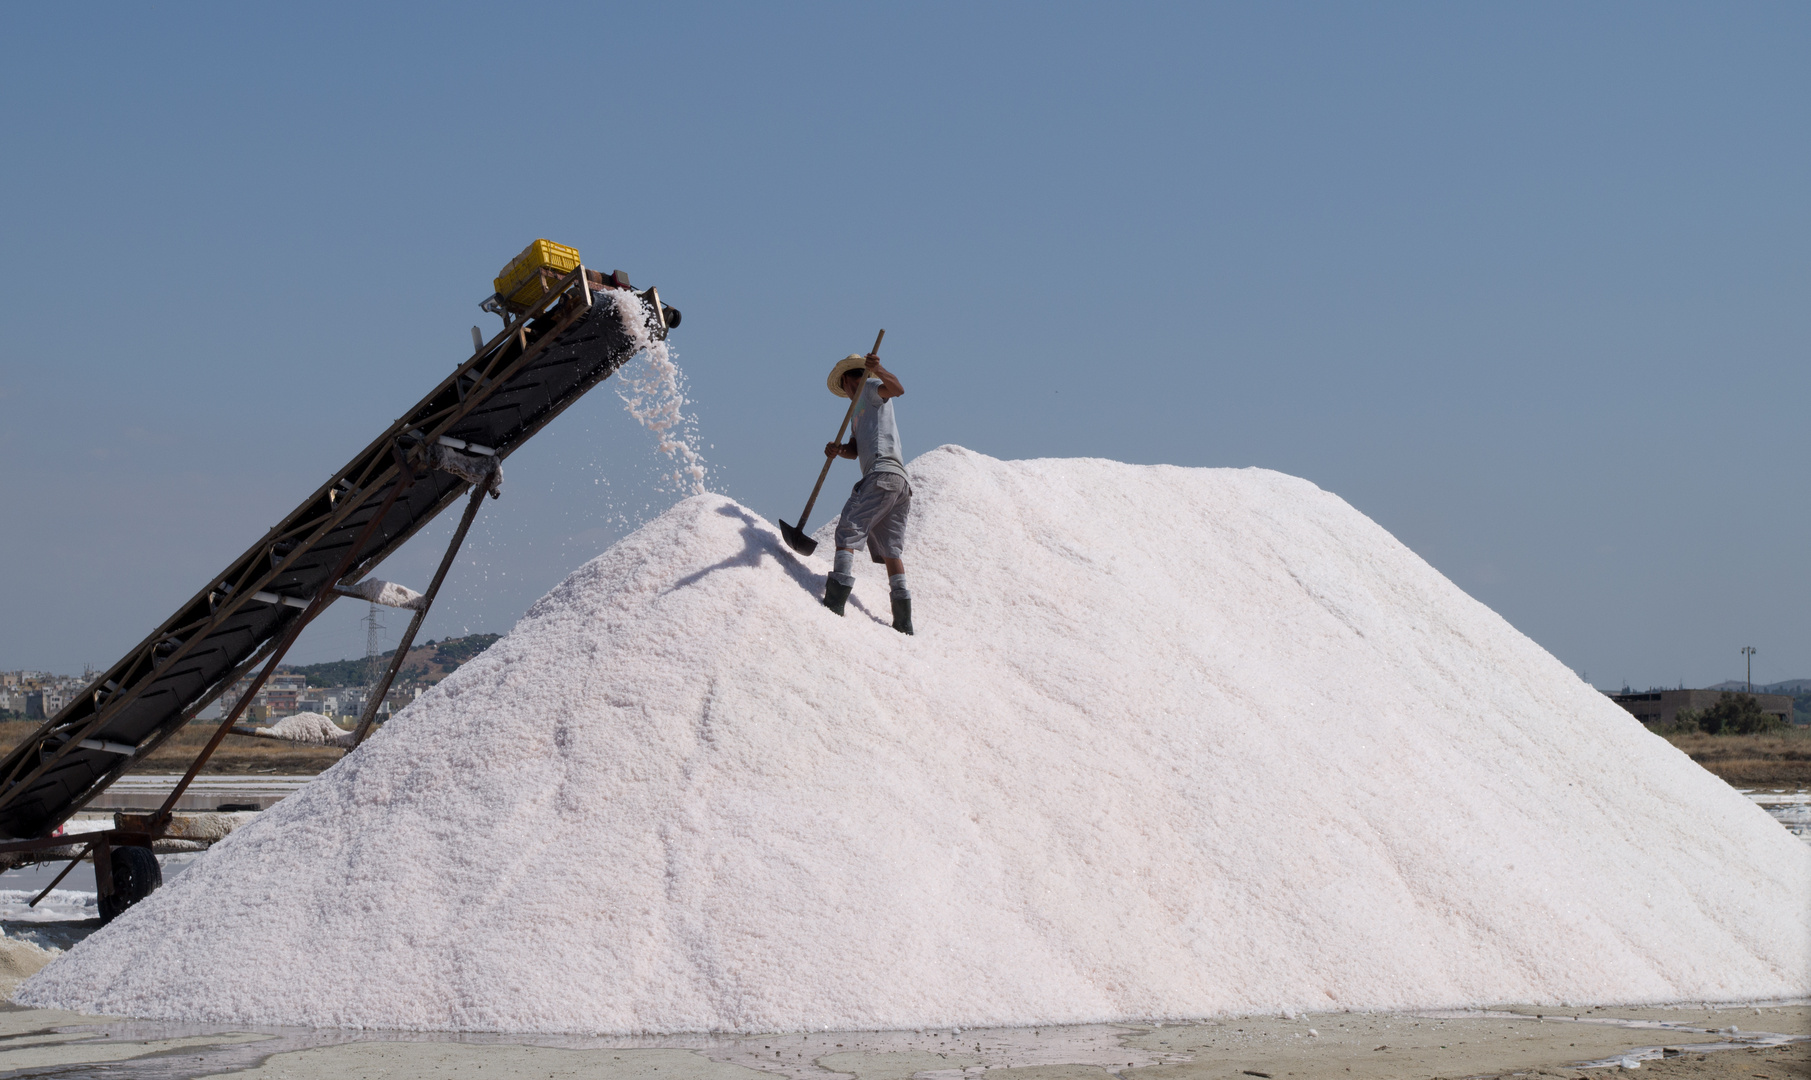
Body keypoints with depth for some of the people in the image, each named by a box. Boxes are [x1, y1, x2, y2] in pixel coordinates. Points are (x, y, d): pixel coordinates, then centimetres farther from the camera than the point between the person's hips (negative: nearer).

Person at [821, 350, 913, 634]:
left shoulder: (870, 387, 10)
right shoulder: (860, 411, 33)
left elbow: (897, 388, -13)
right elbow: (854, 450, 18)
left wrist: (876, 370, -31)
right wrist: (838, 449, -3)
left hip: (882, 473, -9)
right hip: (901, 483, 9)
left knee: (847, 532, -12)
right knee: (890, 549, 7)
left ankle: (835, 602, -22)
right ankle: (903, 621, 3)